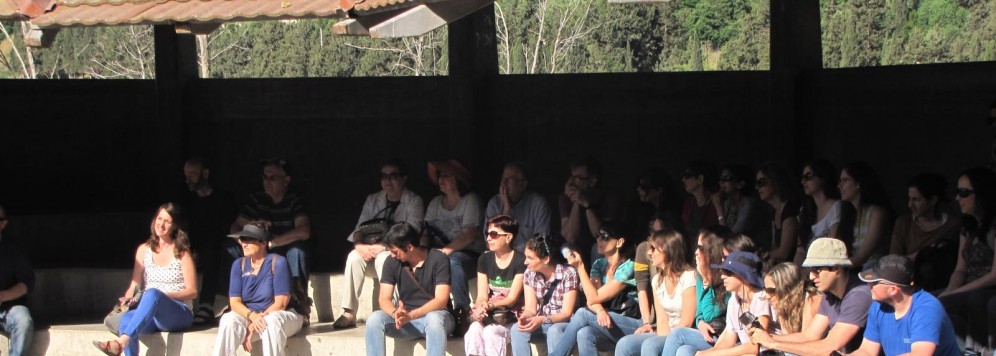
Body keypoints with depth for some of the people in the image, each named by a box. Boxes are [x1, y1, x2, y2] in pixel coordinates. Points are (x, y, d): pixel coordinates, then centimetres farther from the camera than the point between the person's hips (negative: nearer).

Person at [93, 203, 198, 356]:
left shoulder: (181, 252, 3)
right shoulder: (144, 250, 14)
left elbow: (192, 292, -1)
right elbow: (134, 286, 14)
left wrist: (163, 295, -15)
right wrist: (127, 299, -8)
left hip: (180, 313, -4)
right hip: (149, 315, 4)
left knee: (152, 293, -37)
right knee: (126, 319, -32)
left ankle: (121, 342, -52)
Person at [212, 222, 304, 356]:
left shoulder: (278, 262, -9)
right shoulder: (239, 265, 4)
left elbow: (280, 303, -13)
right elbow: (234, 302, -3)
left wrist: (257, 321, -19)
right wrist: (252, 316, -24)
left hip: (282, 316, -3)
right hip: (248, 315, 4)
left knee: (271, 321, -38)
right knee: (228, 320, -27)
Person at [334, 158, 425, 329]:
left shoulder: (414, 201, -2)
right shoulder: (372, 200, 13)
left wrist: (384, 246, -23)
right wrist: (359, 245, -18)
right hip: (373, 253, 4)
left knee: (383, 258, -35)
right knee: (354, 256, -26)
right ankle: (349, 314, -28)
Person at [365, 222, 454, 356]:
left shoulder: (438, 260, -12)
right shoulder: (392, 262, 1)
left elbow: (441, 301, -19)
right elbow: (384, 299, -3)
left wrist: (410, 315, -33)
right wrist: (396, 314, -28)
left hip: (434, 316, -4)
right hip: (405, 319, 4)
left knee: (434, 319, -39)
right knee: (374, 319, -24)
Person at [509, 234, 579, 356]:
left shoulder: (568, 274, -19)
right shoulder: (530, 273, -4)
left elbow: (566, 313, -20)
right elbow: (531, 309, -6)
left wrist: (542, 320, -37)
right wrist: (524, 318, -31)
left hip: (564, 323, -4)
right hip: (540, 322, 4)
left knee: (554, 331, -37)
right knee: (517, 329, -25)